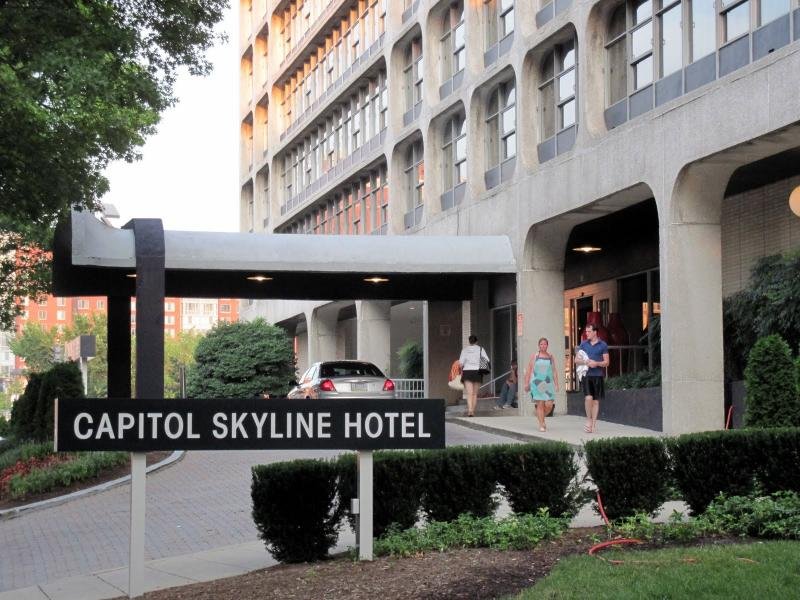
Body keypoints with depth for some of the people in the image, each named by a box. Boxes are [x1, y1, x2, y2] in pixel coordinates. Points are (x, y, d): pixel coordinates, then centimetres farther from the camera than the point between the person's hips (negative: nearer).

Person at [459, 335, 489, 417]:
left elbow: (461, 362, -3)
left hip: (467, 371, 0)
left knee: (469, 393, -8)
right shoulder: (480, 349, 4)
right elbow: (487, 360, -4)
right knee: (475, 393, 12)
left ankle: (470, 410, -26)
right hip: (477, 372, 0)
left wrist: (461, 370, 12)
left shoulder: (465, 349, 4)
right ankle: (473, 411, 13)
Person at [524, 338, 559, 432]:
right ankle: (541, 425, 1)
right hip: (536, 384, -2)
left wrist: (556, 384, 4)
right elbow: (528, 370, 4)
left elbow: (554, 371, 11)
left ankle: (541, 417, 21)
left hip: (548, 384, 2)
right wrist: (526, 383, -1)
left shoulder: (551, 357, 11)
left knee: (549, 405, -7)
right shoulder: (534, 356, 5)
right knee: (540, 404, -7)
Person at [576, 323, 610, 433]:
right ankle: (588, 420, 2)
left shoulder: (603, 345, 4)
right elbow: (576, 360, 11)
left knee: (596, 400, 4)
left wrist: (596, 363, -14)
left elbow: (606, 362, 4)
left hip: (598, 375, 0)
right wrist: (585, 362, -9)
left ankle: (594, 424, 12)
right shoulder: (583, 344, 10)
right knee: (588, 397, -15)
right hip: (586, 375, 0)